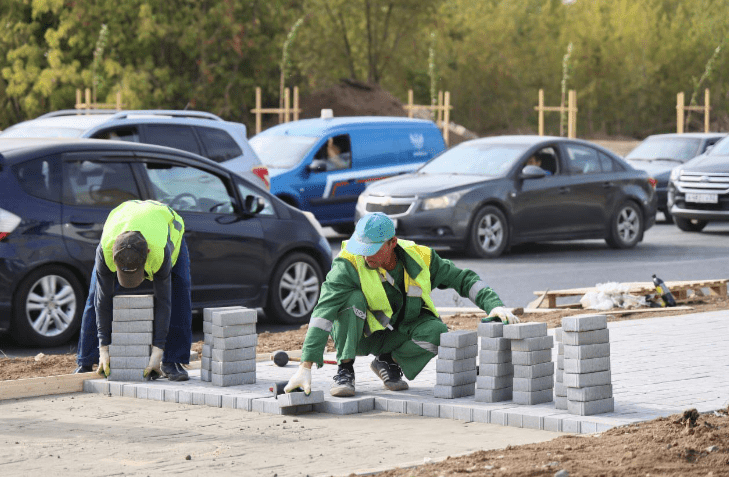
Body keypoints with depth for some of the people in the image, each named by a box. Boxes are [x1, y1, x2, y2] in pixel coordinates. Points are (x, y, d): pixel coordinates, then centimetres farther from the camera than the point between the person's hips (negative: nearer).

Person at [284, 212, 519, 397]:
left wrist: (494, 305, -19)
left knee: (438, 332, -26)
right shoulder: (348, 265, -28)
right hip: (357, 334, -3)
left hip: (397, 334, 3)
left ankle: (388, 361, 1)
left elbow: (464, 279, -5)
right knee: (354, 298, -33)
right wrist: (306, 366, -44)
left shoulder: (419, 257, -16)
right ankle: (345, 371, -21)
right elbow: (323, 312, -35)